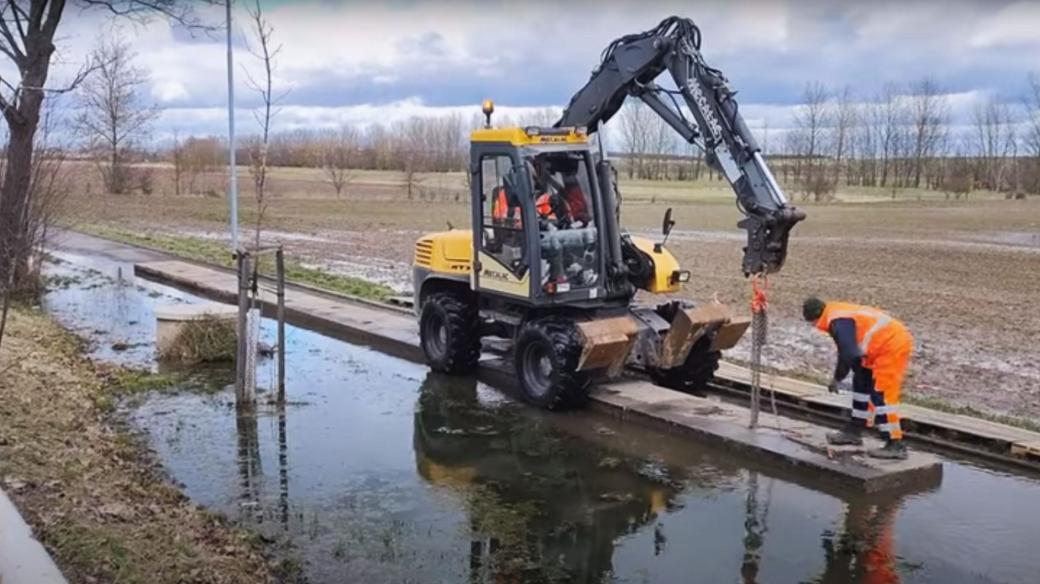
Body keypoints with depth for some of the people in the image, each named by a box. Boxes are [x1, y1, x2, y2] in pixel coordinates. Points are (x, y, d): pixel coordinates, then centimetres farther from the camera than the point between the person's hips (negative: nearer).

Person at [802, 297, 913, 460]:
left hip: (892, 345, -11)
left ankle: (895, 445, -11)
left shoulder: (838, 321, -20)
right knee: (862, 383, 19)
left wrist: (837, 379, -11)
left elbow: (848, 354, -24)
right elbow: (850, 351, 17)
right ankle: (854, 431, 30)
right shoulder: (839, 314, 13)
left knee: (881, 394, -12)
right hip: (893, 342, 11)